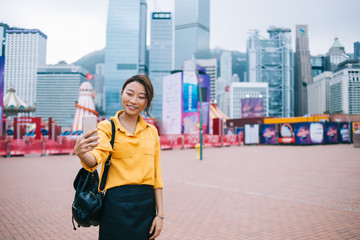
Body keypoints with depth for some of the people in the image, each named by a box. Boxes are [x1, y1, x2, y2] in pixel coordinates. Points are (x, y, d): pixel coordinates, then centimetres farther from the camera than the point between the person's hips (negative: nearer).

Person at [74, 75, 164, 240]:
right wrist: (81, 154, -43)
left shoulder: (151, 131, 9)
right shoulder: (107, 127, -1)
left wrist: (160, 214, 4)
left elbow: (156, 175, 8)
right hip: (118, 204, -4)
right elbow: (97, 155, -21)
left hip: (147, 204, 4)